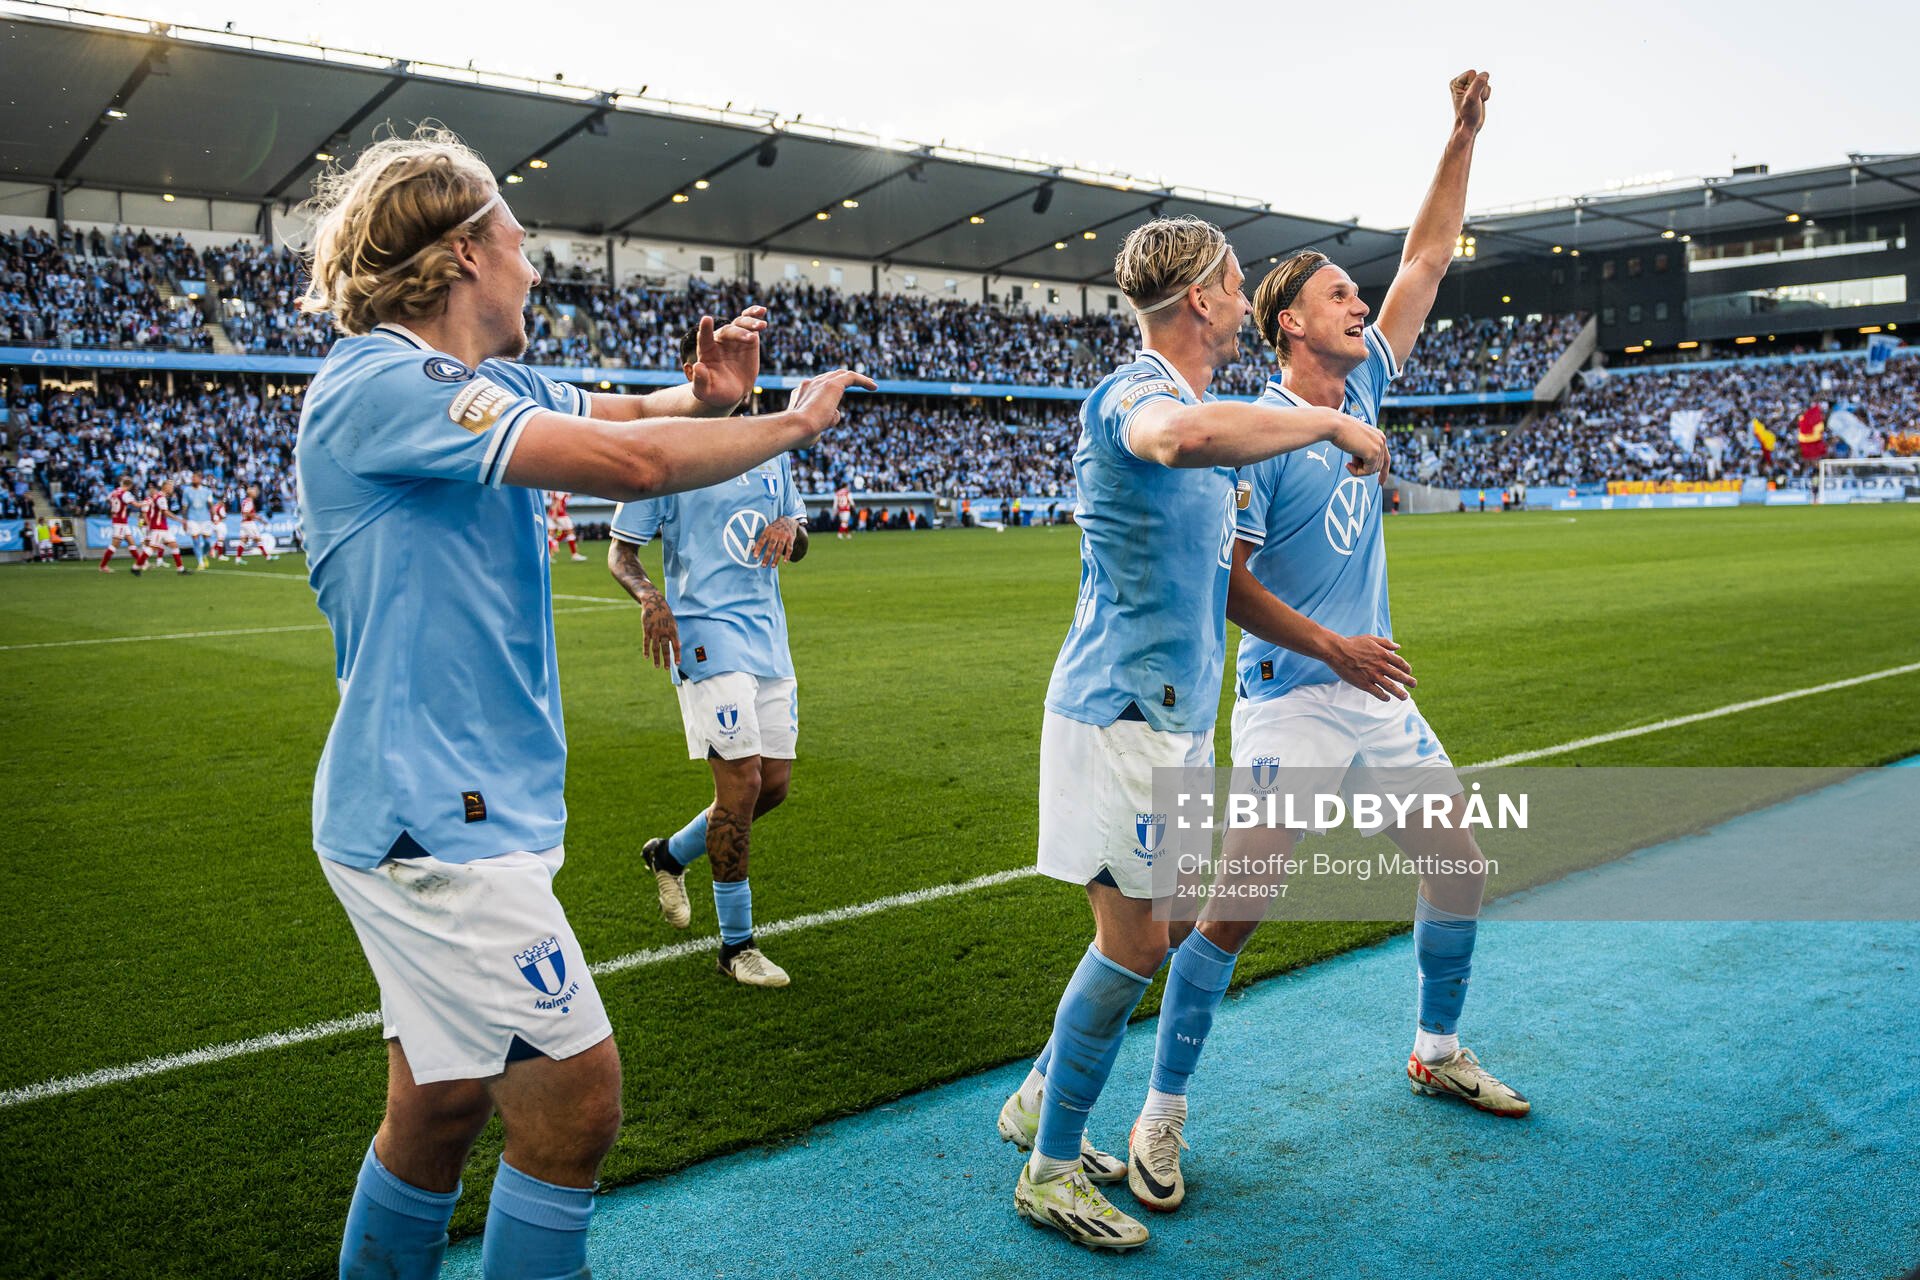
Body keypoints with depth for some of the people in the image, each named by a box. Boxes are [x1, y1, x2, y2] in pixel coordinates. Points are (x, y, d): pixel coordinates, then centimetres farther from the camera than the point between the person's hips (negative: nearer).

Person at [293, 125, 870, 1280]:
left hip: (438, 807, 10)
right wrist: (794, 423, -10)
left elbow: (619, 410, 20)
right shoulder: (378, 382, -17)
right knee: (575, 1101, -4)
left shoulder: (486, 384, 11)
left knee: (443, 1106, 17)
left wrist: (705, 394, -4)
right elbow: (628, 461, -25)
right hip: (438, 814, -10)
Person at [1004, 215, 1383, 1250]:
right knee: (1136, 940, -5)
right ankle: (1049, 1171, 11)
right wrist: (1327, 421, -30)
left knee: (1146, 928, 15)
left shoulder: (1201, 398, 16)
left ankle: (1040, 1103, 32)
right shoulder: (1131, 393, -16)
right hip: (1121, 708, -9)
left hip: (1175, 710, 10)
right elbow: (1184, 437, -44)